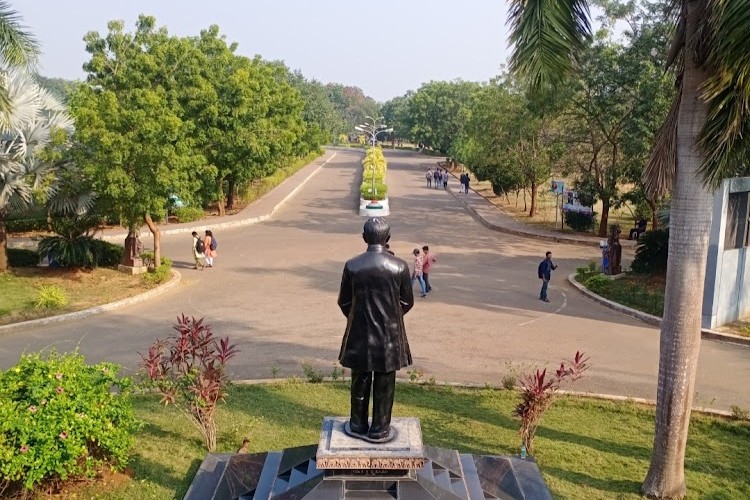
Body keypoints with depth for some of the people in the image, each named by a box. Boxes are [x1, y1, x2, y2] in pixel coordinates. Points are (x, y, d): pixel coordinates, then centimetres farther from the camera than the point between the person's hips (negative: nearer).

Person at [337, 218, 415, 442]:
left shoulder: (352, 266, -10)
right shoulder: (400, 266, -12)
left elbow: (344, 302, 0)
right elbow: (407, 302, -1)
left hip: (360, 334, 1)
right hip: (390, 335, -1)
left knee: (360, 382, 16)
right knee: (384, 385, 11)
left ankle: (358, 425, 29)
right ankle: (379, 430, 21)